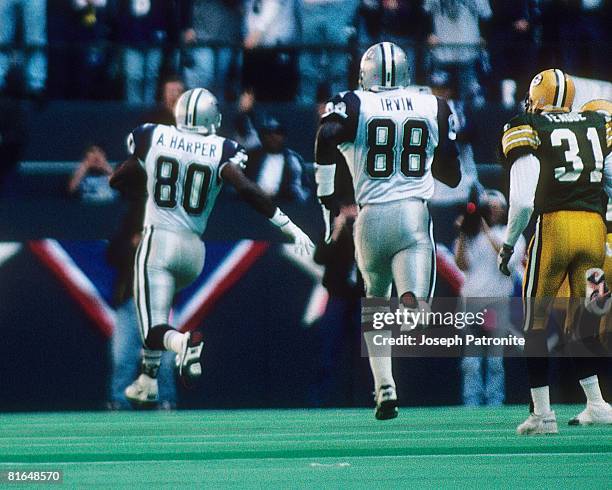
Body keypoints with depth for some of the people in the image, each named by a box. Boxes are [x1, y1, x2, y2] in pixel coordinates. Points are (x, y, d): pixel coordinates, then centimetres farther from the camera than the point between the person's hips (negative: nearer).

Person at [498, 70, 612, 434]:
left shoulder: (527, 131, -1)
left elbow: (523, 201, -9)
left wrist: (509, 244, 2)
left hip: (554, 226, -4)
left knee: (537, 321, 8)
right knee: (578, 322, 19)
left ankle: (543, 414, 4)